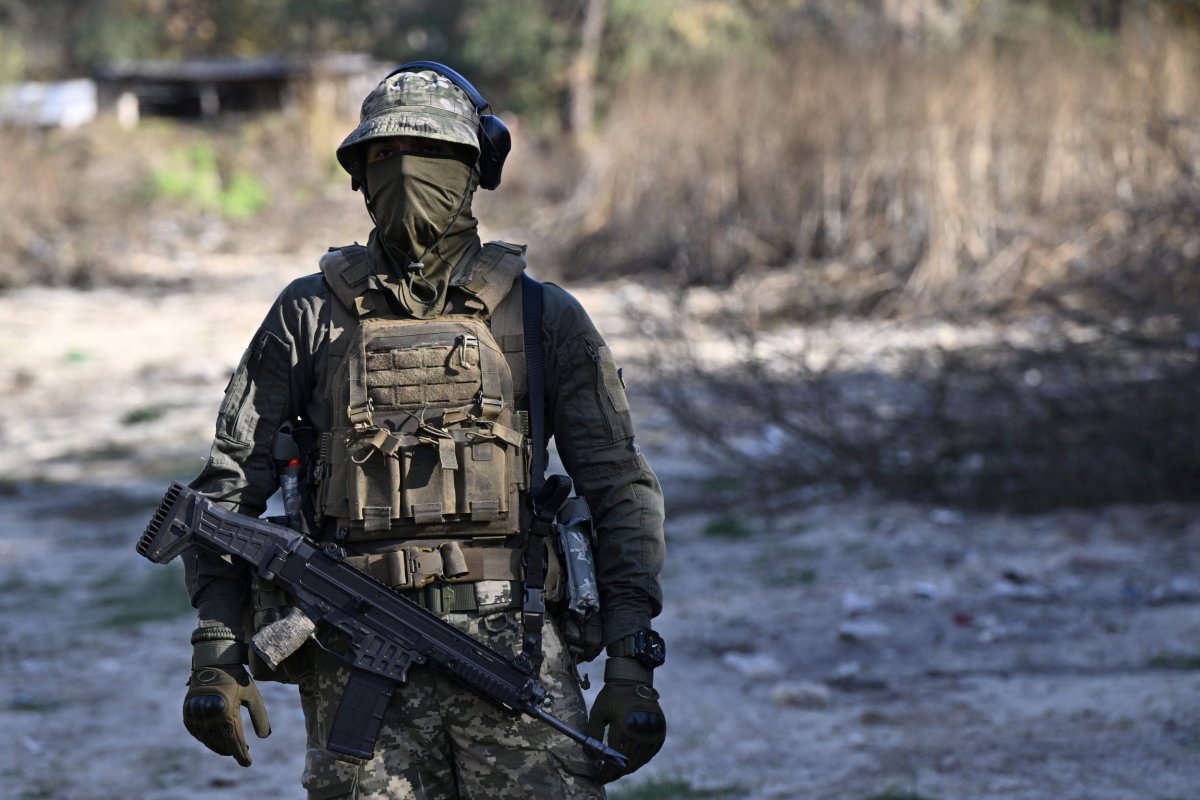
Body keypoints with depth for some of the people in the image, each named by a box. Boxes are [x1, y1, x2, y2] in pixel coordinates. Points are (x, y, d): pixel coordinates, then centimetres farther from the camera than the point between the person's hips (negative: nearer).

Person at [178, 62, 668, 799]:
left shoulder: (544, 318, 9)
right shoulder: (312, 316, 9)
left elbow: (621, 489, 7)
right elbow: (230, 484, 9)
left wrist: (632, 668, -3)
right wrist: (217, 654, -2)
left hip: (510, 648, 0)